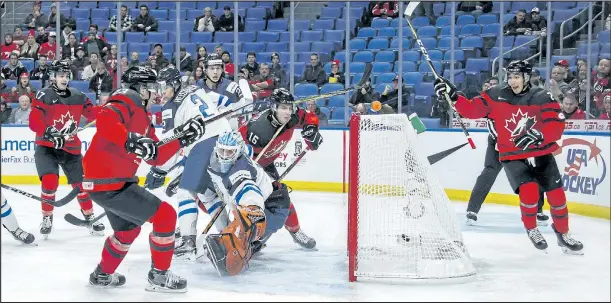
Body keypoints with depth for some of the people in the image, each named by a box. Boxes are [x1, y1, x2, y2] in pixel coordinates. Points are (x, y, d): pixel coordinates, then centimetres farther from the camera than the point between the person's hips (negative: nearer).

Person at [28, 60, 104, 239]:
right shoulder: (44, 96, -9)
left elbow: (92, 115, 9)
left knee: (80, 183, 5)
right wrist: (49, 134, -33)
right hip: (46, 146, -4)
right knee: (50, 180, -22)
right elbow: (34, 122, -17)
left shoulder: (78, 96, 5)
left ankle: (90, 217, 24)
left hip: (71, 147, 4)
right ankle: (47, 218, 0)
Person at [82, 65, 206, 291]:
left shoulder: (141, 116, 18)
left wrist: (183, 138, 11)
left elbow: (156, 157, 17)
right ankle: (159, 276, 5)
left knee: (128, 229, 30)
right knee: (165, 216, -6)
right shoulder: (125, 102, -11)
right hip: (109, 183, -11)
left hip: (108, 181, 11)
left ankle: (103, 274, 45)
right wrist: (130, 140, -41)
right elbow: (104, 120, -33)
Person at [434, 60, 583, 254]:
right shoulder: (496, 96, -3)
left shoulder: (542, 97, -6)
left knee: (557, 195, 0)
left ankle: (563, 234, 25)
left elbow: (557, 126, -13)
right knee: (529, 191, -21)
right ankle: (531, 229, 8)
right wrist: (452, 95, -19)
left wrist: (538, 135, -31)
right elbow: (471, 110, -5)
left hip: (541, 154, 1)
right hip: (512, 156, -1)